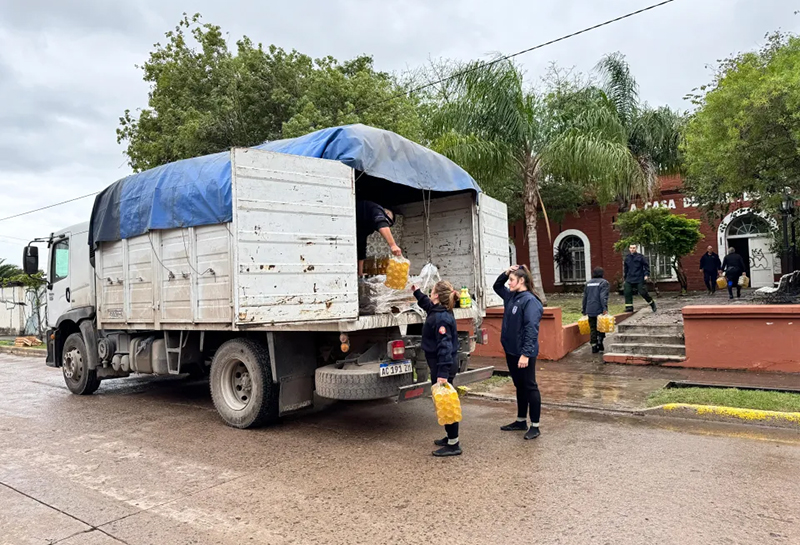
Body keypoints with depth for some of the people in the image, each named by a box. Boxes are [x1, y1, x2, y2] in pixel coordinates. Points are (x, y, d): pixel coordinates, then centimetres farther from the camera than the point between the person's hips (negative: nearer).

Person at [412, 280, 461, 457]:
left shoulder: (441, 318, -23)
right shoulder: (436, 310, 7)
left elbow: (445, 346, -28)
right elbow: (427, 304, 33)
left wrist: (443, 373, -31)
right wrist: (416, 292, 36)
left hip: (442, 366, -10)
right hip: (439, 364, 10)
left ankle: (454, 445, 7)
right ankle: (451, 437, 31)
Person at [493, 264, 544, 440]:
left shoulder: (530, 300, -17)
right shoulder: (510, 296, 9)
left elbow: (531, 329, -22)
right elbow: (497, 286, 27)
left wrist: (526, 354, -26)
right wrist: (505, 273, 8)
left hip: (524, 353, -9)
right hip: (511, 351, 9)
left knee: (530, 387, 1)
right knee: (519, 387, 18)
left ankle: (535, 426, 11)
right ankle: (521, 421, 29)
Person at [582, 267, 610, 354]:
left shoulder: (588, 283, 14)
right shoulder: (604, 282, -3)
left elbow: (585, 297, 15)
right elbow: (603, 297, -16)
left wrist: (584, 310, 20)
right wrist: (605, 309, -20)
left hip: (590, 311, 4)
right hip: (599, 310, -4)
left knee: (592, 328, 7)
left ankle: (594, 347, 6)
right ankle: (600, 343, 4)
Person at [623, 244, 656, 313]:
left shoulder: (640, 256, -5)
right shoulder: (627, 257, 9)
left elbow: (646, 265, -2)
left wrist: (646, 275, -11)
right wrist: (625, 277, 21)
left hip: (639, 279, -4)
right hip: (629, 279, 4)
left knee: (643, 292, -4)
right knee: (627, 292, -6)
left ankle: (652, 303, 20)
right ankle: (629, 307, 1)